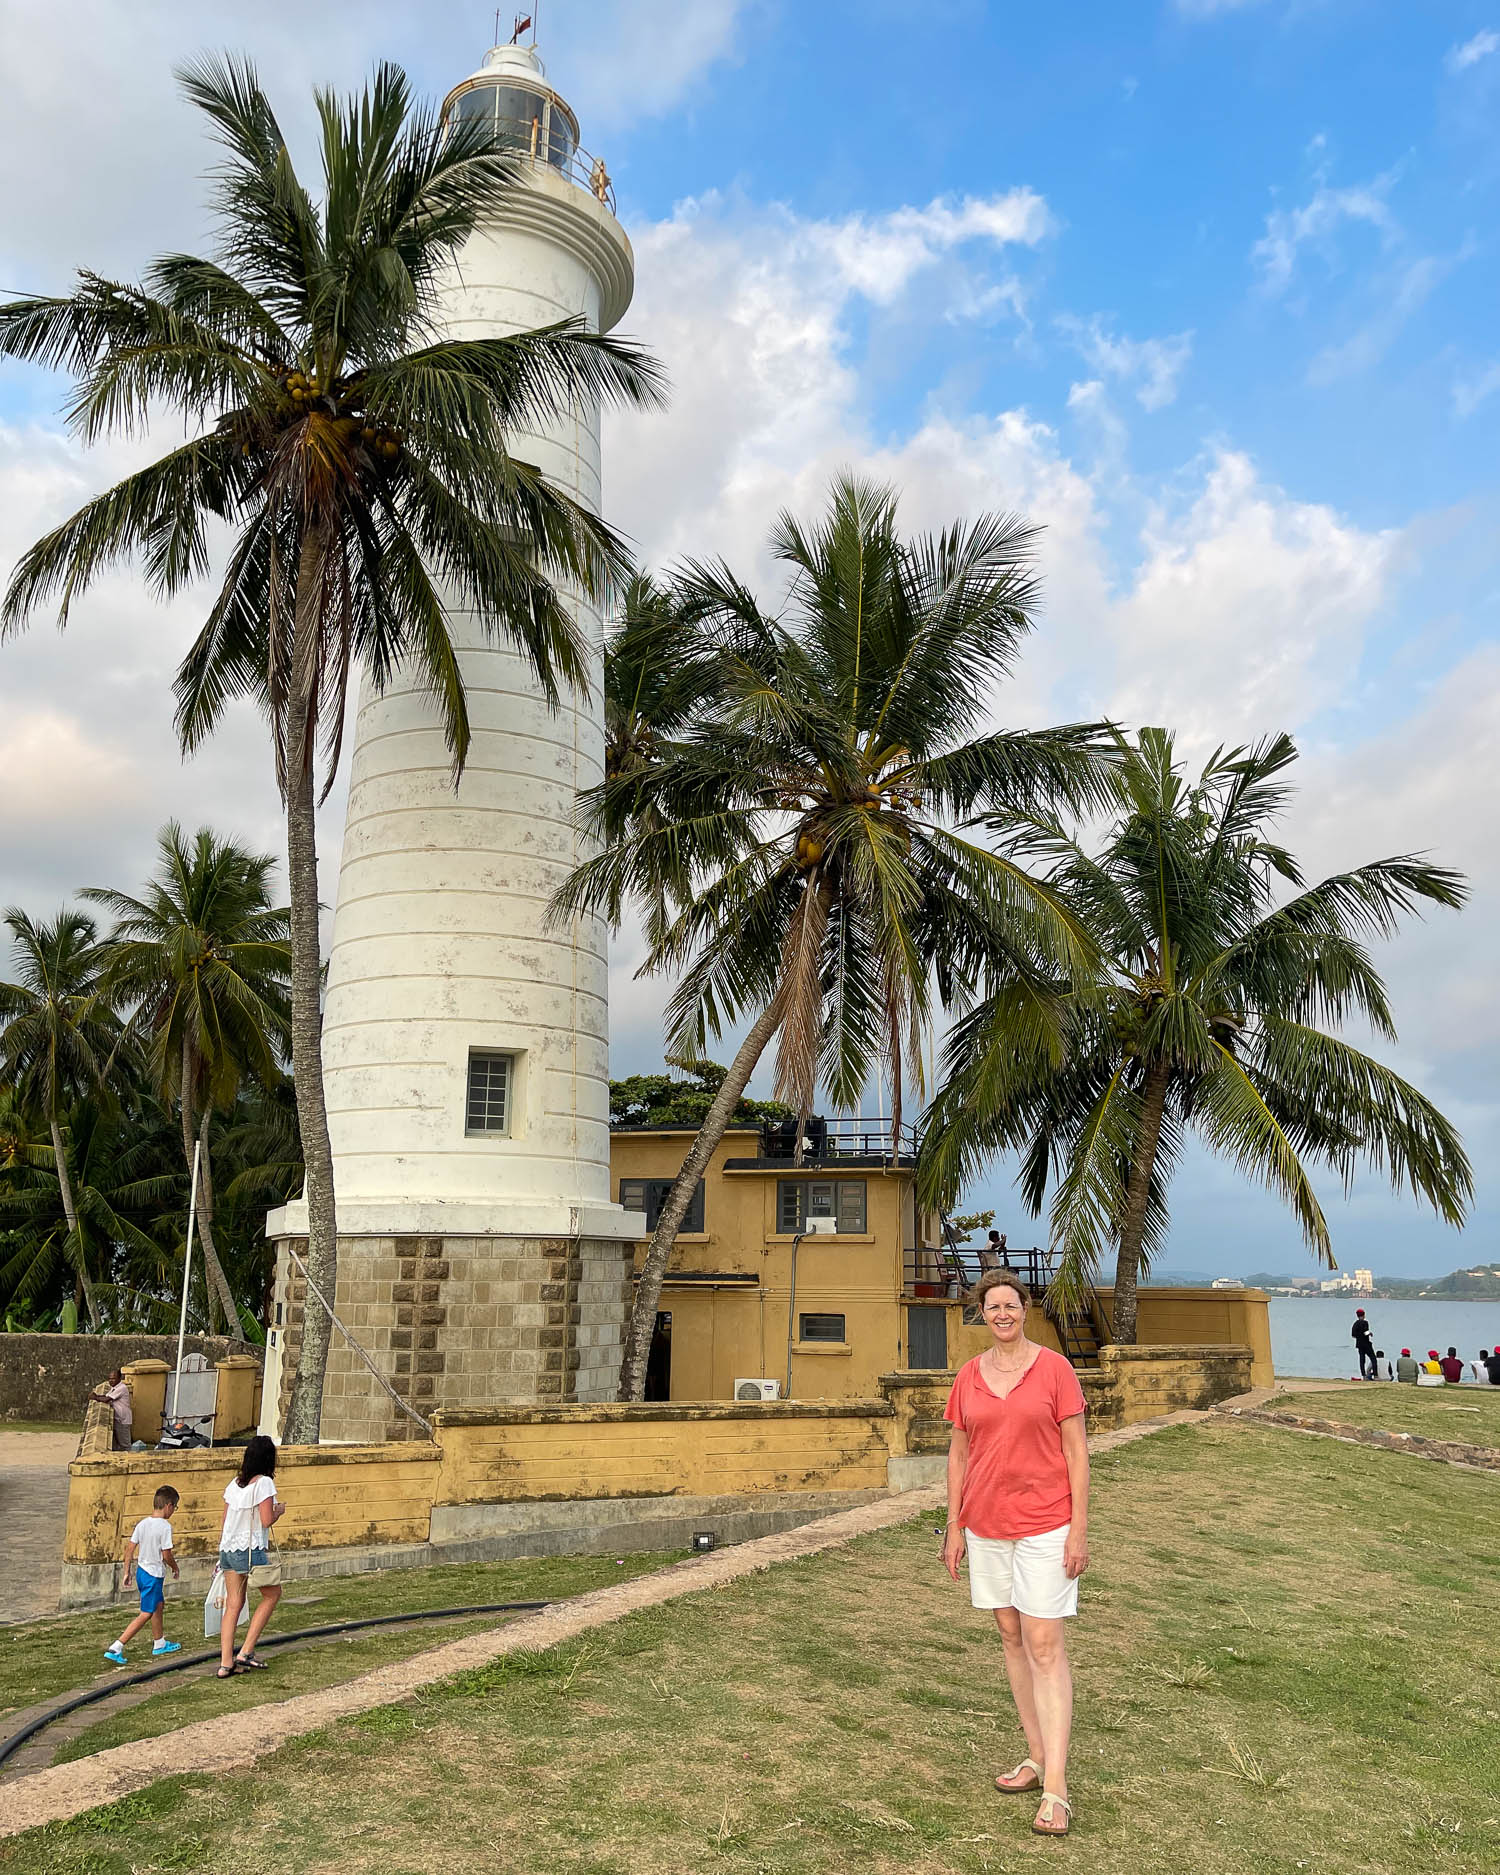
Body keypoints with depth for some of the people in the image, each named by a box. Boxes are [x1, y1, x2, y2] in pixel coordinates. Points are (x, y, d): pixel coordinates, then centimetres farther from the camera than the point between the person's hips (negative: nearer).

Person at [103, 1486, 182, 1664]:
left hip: (141, 1570, 9)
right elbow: (166, 1555, -18)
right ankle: (115, 1648, -5)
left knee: (158, 1606, 24)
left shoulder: (142, 1523, 2)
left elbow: (130, 1548, 4)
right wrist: (176, 1568, 0)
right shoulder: (165, 1526, -20)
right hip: (154, 1575, -9)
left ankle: (159, 1644, 38)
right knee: (145, 1614, -1)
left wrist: (127, 1571, 13)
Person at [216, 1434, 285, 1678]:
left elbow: (224, 1522, 12)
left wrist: (222, 1553, 21)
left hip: (228, 1548, 6)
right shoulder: (264, 1483, -12)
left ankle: (226, 1663, 12)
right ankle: (246, 1651, 7)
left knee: (233, 1604, 11)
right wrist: (279, 1510, 4)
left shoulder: (234, 1484, 8)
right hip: (252, 1550, -6)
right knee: (272, 1595, 12)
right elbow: (267, 1520, -16)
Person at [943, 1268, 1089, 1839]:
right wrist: (954, 1527, 8)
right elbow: (958, 1454, 9)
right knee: (1011, 1637, 13)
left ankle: (1056, 1788, -1)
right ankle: (1036, 1756, 27)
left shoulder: (1054, 1368, -7)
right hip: (986, 1524, 5)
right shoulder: (969, 1376, 4)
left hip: (1044, 1524, -4)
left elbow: (1076, 1450, -6)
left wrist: (1079, 1529, -9)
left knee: (1045, 1646, -5)